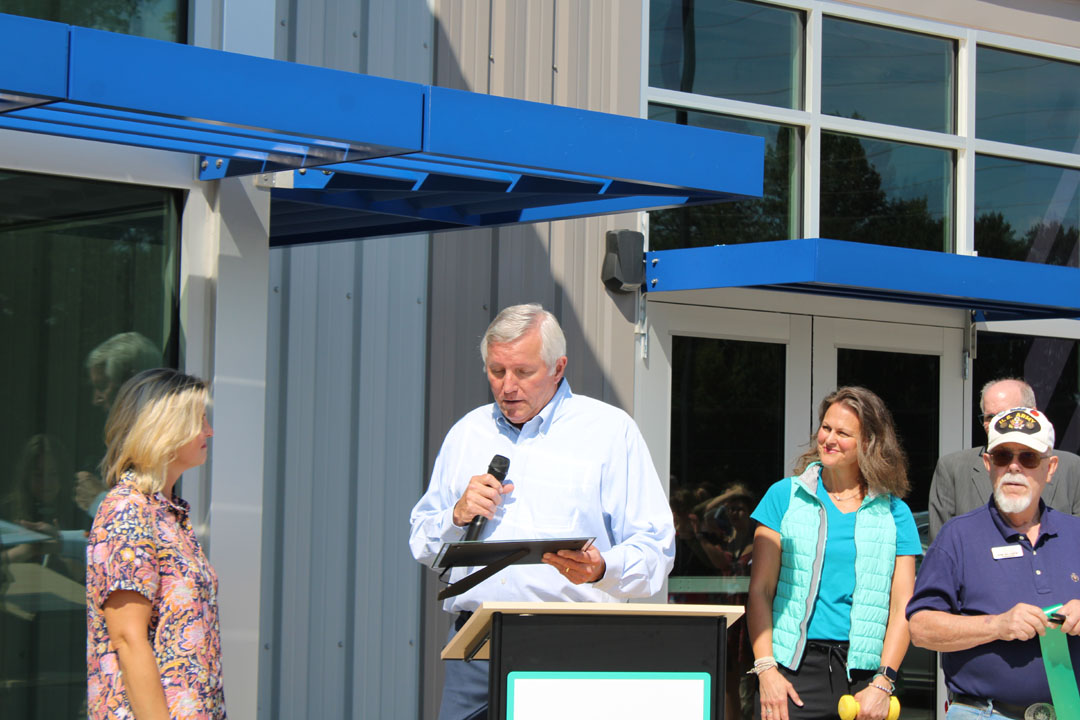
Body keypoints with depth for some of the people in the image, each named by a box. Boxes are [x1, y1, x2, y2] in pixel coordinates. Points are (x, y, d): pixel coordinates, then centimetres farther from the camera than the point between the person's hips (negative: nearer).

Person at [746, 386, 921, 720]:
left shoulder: (894, 513, 9)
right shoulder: (785, 496, 8)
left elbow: (902, 607, 3)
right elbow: (760, 591, 3)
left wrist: (882, 684, -8)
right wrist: (766, 670, -7)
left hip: (862, 674, 1)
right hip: (793, 669, -1)